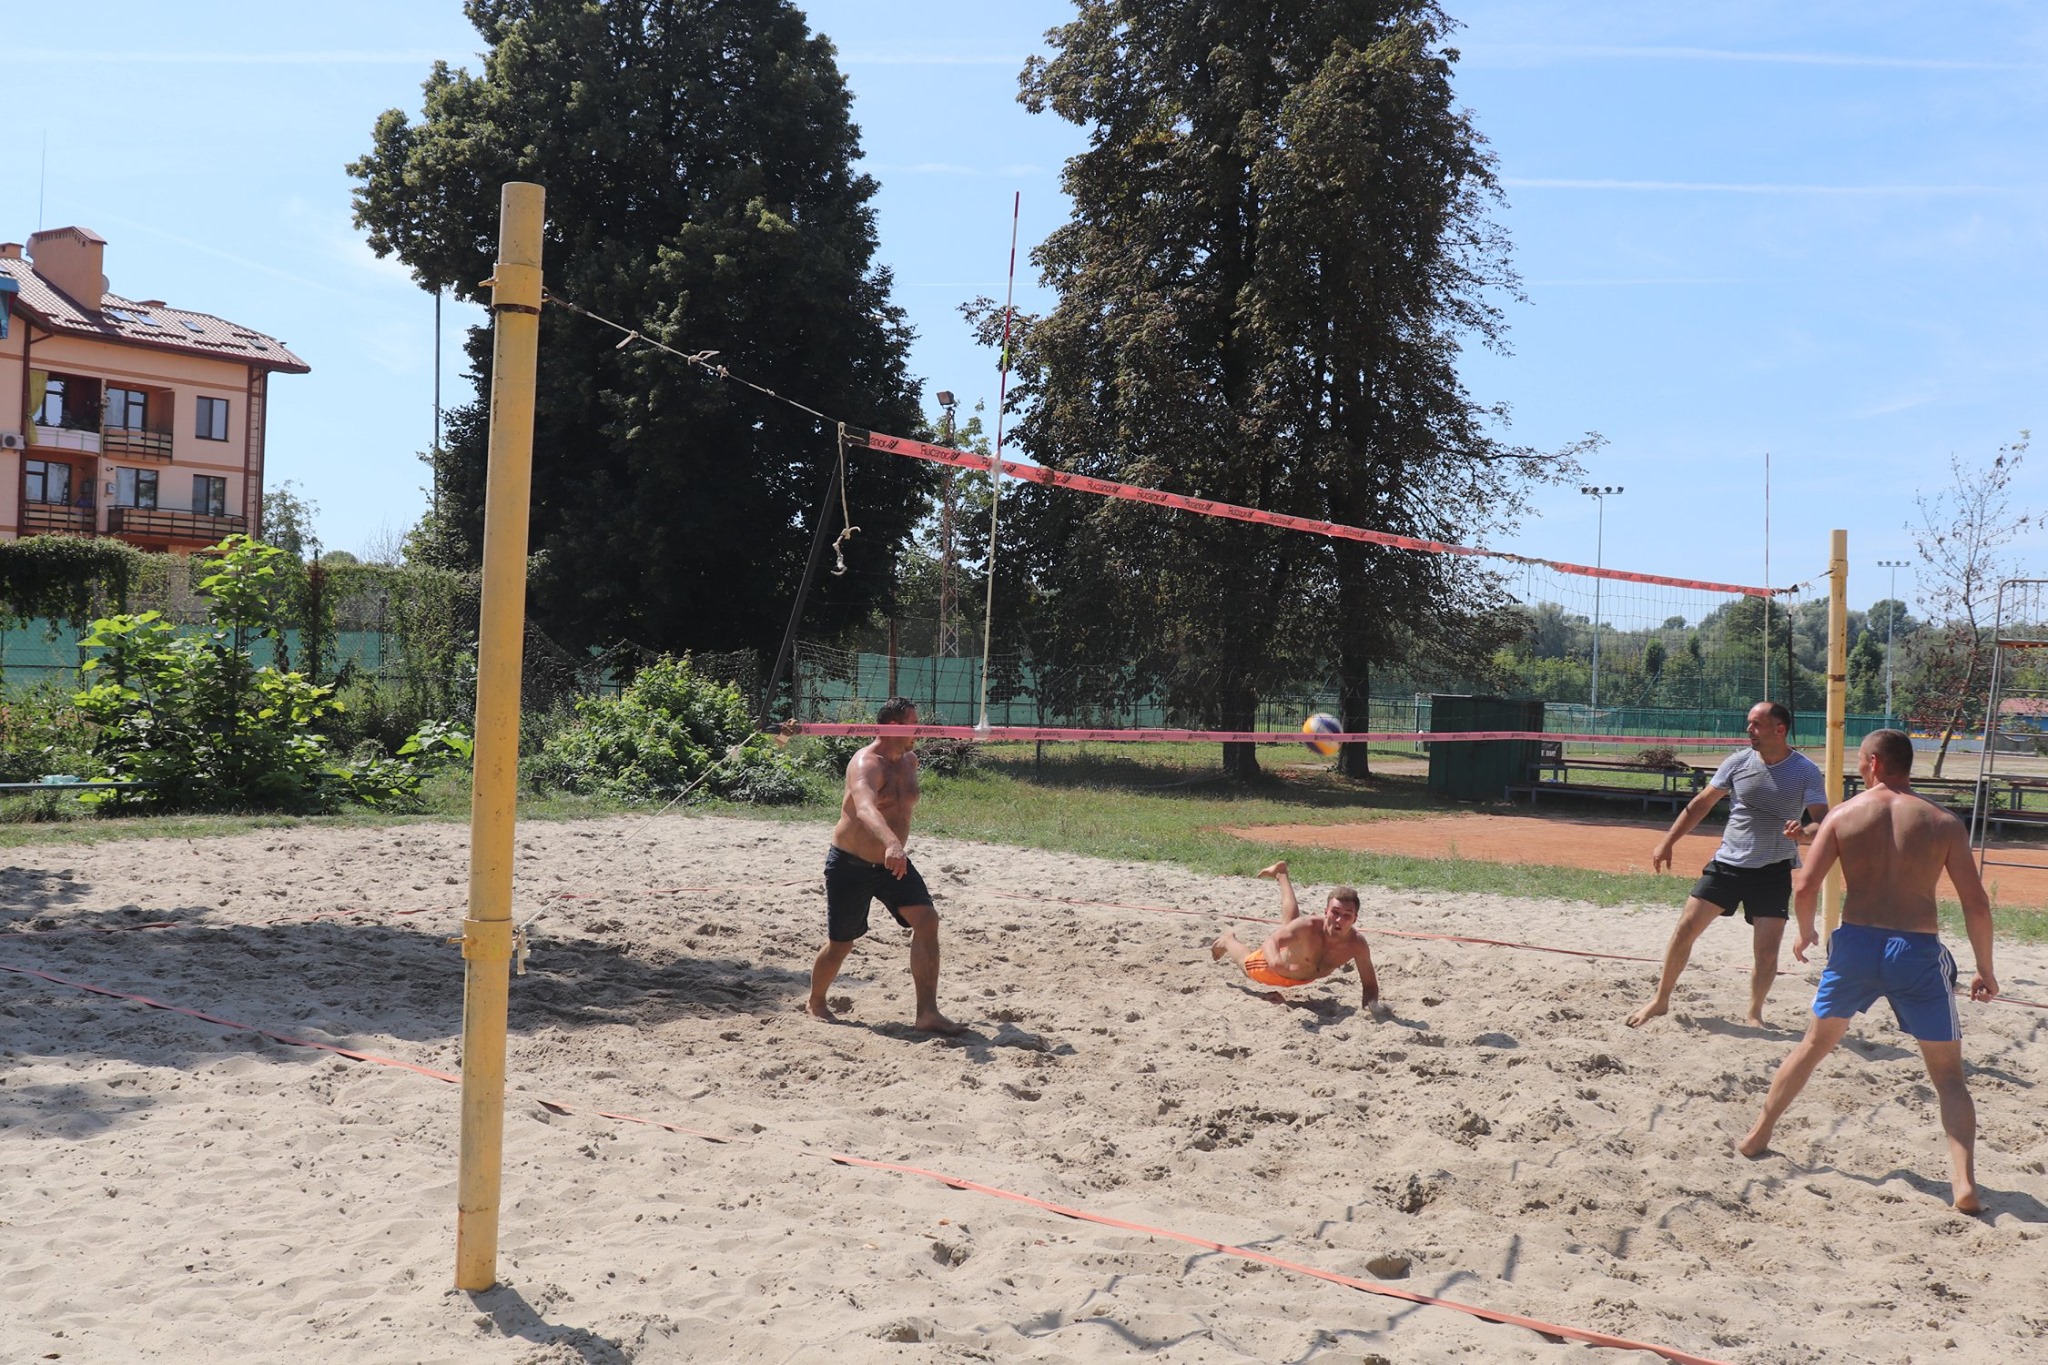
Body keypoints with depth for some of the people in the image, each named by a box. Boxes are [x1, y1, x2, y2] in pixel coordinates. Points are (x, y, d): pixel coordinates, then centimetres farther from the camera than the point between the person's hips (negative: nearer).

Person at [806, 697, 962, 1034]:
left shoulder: (909, 761, 4)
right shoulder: (866, 764, -23)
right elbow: (864, 807, -45)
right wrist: (891, 843, -61)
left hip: (891, 864, 6)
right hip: (850, 865, -6)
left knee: (927, 920, -14)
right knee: (841, 943, 6)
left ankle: (927, 1012, -14)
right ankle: (816, 1003, 34)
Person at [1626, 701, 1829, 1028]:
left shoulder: (1805, 771, -8)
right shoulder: (1739, 761, -1)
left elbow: (1823, 821, -12)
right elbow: (1702, 803, 6)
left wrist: (1804, 831, -36)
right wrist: (1668, 842, 4)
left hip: (1773, 871, -2)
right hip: (1727, 863, 2)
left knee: (1767, 949, -5)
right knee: (1685, 928, -2)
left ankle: (1754, 1014, 19)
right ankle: (1660, 1000, 12)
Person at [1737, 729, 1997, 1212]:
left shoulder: (1843, 815, 0)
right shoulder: (1943, 823, 0)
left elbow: (1805, 888, -5)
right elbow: (1976, 905, -2)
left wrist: (1805, 933, 14)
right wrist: (1985, 969, 9)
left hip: (1856, 943, 1)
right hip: (1918, 950, -1)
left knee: (1813, 1044, 21)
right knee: (1947, 1073, 10)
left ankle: (1757, 1137, 29)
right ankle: (1965, 1183, -5)